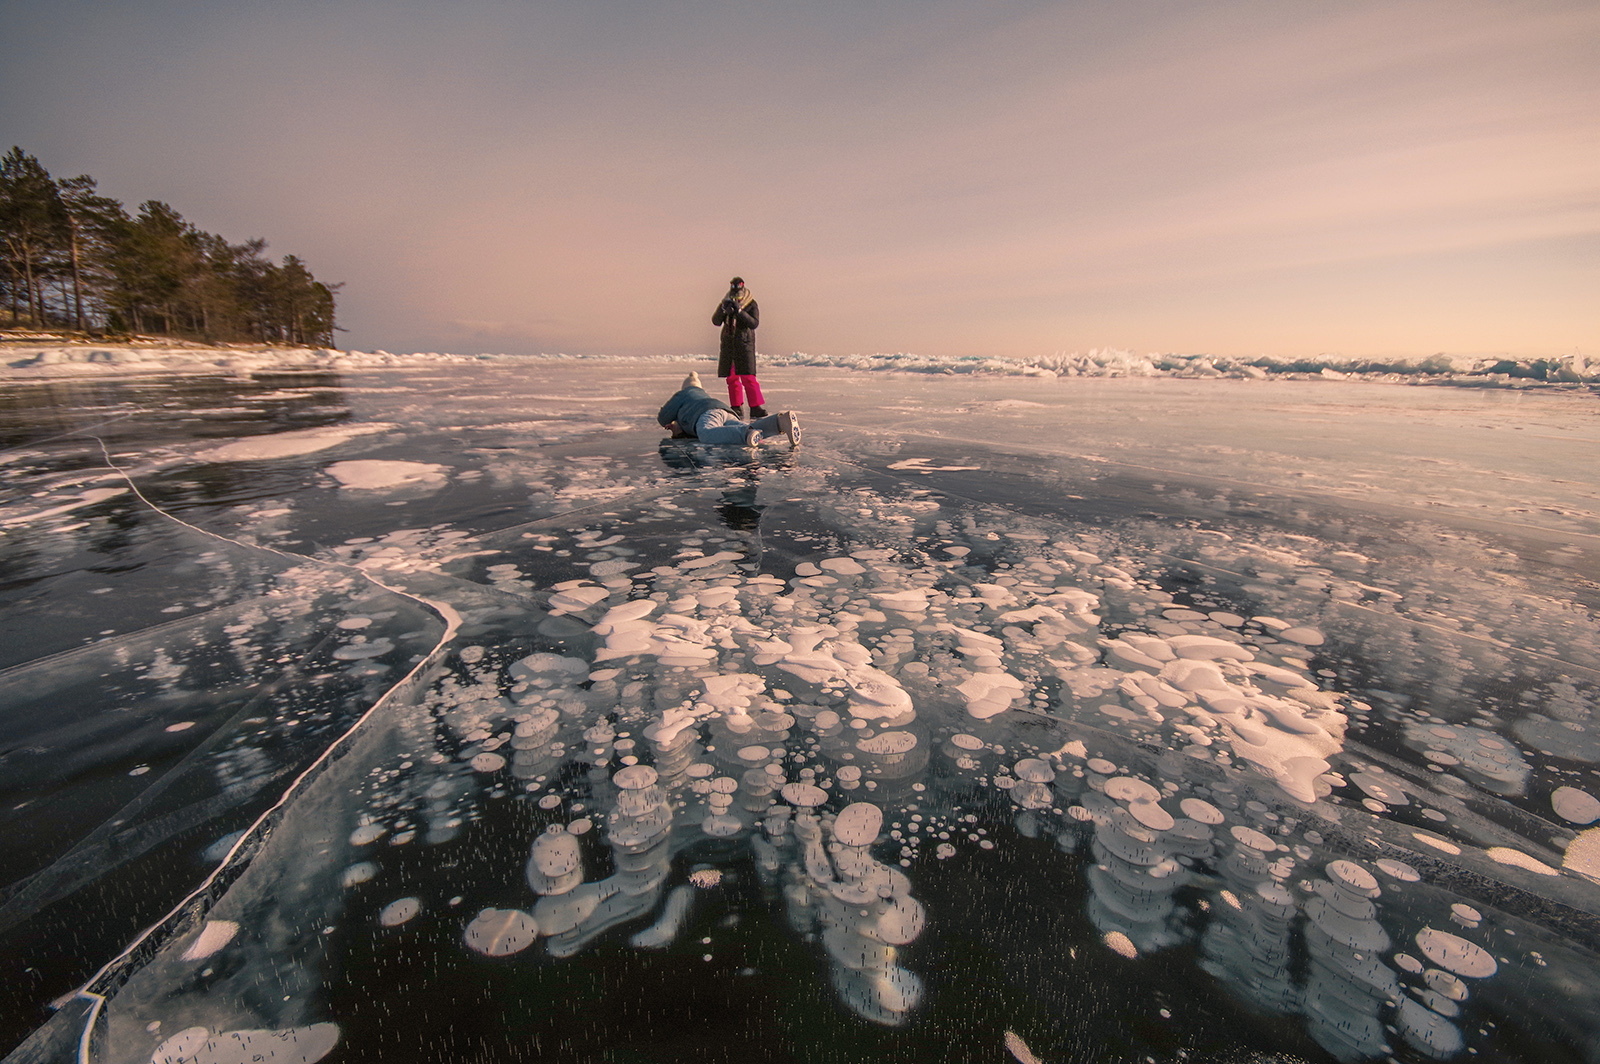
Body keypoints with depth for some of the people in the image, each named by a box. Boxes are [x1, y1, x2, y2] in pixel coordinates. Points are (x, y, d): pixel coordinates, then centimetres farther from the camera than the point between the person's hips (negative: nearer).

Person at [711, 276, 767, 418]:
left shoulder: (751, 305, -2)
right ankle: (737, 408, 12)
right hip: (728, 343, 4)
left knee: (748, 377, -14)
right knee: (732, 378, 5)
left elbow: (754, 323, -17)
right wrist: (723, 309, -20)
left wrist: (739, 310, -26)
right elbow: (715, 321, -2)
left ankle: (756, 407, -13)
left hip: (744, 343, -4)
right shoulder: (726, 302, 8)